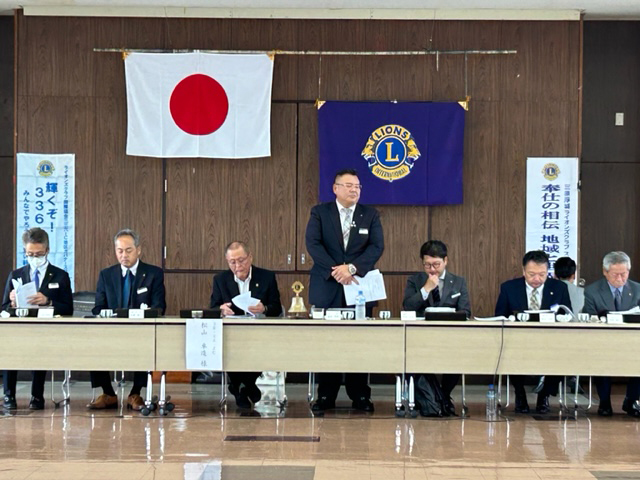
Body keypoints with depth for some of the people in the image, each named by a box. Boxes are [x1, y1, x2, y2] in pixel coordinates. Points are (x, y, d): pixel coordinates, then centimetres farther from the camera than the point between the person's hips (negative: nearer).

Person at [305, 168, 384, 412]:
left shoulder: (370, 214, 9)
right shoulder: (319, 212, 6)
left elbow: (376, 246, -2)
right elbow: (313, 244, -6)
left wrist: (351, 267, -16)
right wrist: (335, 271, -17)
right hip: (326, 288, -1)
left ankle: (359, 395, 8)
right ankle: (326, 396, 7)